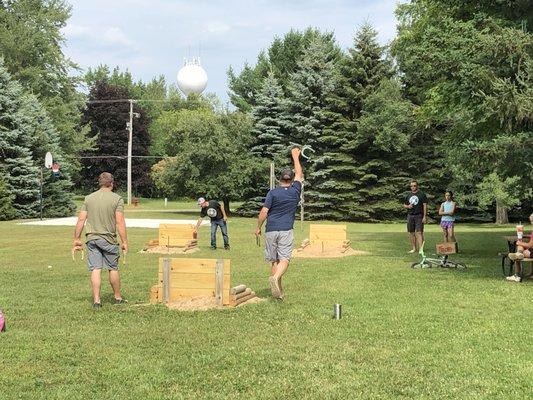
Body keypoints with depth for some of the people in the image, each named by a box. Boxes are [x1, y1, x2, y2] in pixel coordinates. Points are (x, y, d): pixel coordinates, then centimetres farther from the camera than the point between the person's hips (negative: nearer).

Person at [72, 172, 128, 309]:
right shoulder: (117, 199, -4)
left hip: (91, 238, 2)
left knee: (95, 269, 3)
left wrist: (76, 239, 10)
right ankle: (118, 298, 22)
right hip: (109, 239, -2)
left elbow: (81, 220, 4)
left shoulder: (88, 198, 7)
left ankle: (96, 300, 0)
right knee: (113, 269, 11)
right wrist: (124, 242, -7)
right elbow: (120, 222, -10)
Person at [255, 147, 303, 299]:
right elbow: (299, 174, 21)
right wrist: (295, 157, 32)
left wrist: (258, 227, 8)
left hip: (270, 230, 1)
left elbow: (264, 212, -5)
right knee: (284, 259, -7)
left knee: (274, 260, 8)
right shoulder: (295, 191, 4)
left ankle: (278, 291, 9)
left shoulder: (273, 193, 0)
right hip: (286, 230, -1)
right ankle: (275, 278, -36)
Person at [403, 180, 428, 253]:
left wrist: (424, 216, -10)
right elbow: (404, 205, 22)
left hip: (419, 216, -5)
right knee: (411, 233, 7)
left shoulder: (422, 194, 0)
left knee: (419, 232, -12)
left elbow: (425, 206, -3)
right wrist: (408, 206, -2)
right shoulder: (408, 195, 15)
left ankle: (420, 248, -16)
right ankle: (414, 248, 16)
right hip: (410, 216, 5)